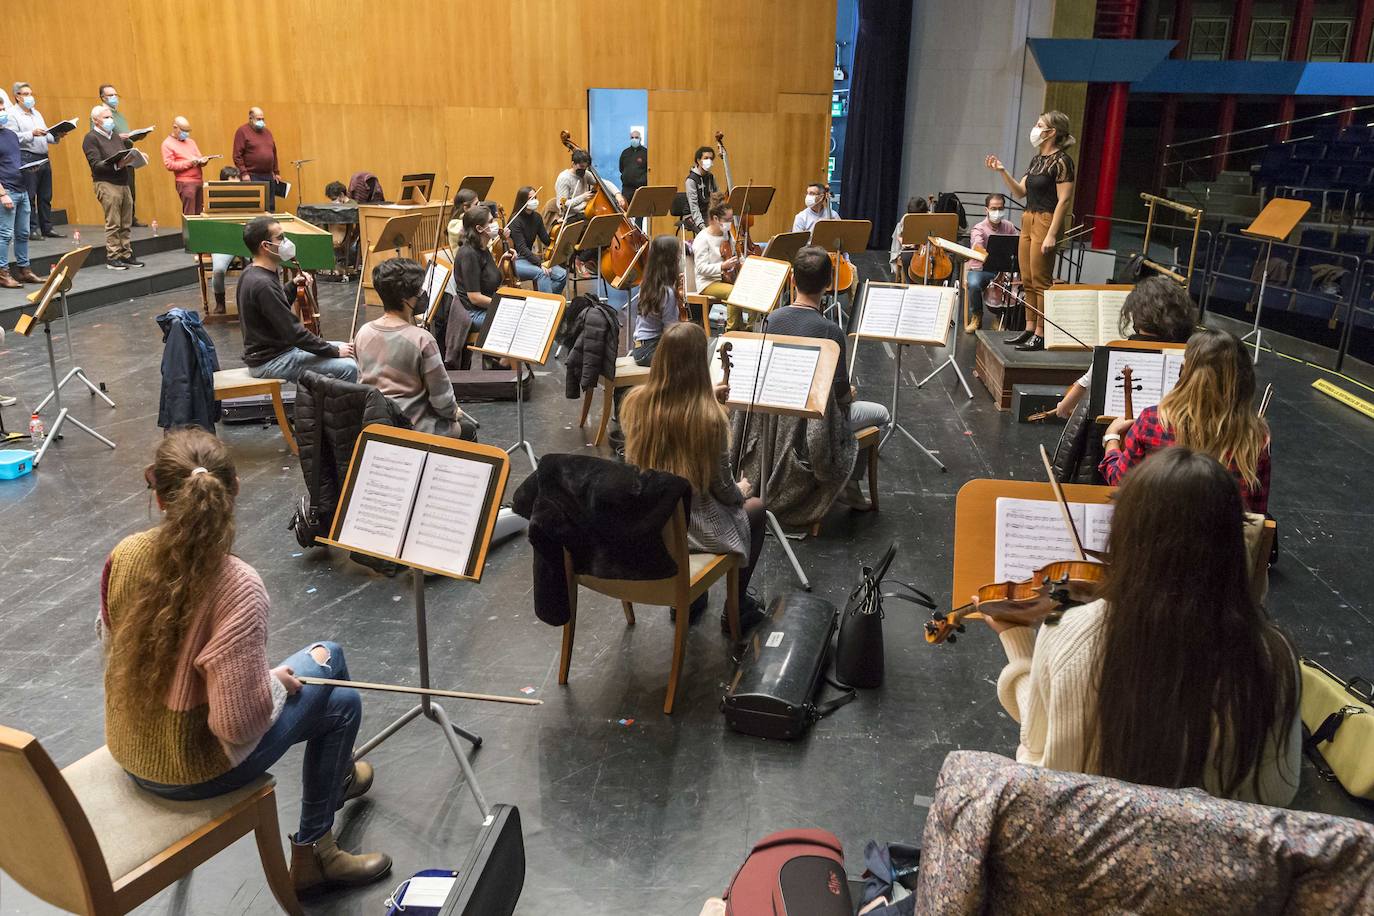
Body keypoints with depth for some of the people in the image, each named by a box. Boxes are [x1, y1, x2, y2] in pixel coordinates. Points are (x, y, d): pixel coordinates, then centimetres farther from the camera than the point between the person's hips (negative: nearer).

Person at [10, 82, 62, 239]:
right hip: (26, 158, -7)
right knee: (29, 196, -6)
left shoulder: (36, 113, 21)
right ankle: (32, 229, -3)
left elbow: (46, 135, 21)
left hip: (44, 158, 7)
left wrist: (55, 137, 1)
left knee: (46, 196, 9)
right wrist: (32, 134, -23)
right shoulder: (12, 114, -3)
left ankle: (47, 228, 14)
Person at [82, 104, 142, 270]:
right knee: (113, 224, -7)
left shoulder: (115, 135, 19)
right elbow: (96, 165, -12)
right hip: (106, 184, -7)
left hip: (123, 183, 7)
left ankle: (125, 255, 12)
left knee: (125, 224, 6)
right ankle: (112, 258, -2)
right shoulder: (91, 138, -4)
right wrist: (116, 165, -25)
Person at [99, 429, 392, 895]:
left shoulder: (124, 556, -13)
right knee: (341, 702, 17)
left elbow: (112, 641, 7)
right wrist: (276, 682, -11)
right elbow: (238, 722, -32)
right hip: (195, 768, -7)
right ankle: (312, 852, 32)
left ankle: (336, 774, 51)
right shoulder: (237, 585, -33)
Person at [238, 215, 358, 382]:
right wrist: (334, 351, -15)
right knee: (348, 369, -18)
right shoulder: (263, 284, -25)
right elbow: (294, 333, -24)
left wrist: (293, 287, 4)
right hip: (269, 363, -11)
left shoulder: (252, 272, 6)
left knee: (342, 347, 17)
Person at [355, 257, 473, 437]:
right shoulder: (421, 339, -22)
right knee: (467, 429, 22)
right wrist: (454, 412, 6)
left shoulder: (363, 333, -4)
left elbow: (363, 379, 10)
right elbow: (441, 396, -15)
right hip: (412, 428, -6)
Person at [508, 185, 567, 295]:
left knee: (562, 274, -14)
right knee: (542, 273, -33)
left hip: (530, 257, 7)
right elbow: (521, 248, -21)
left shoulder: (536, 217, 6)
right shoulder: (516, 221, -15)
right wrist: (540, 263, -30)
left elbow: (547, 241, 4)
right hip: (515, 261, -7)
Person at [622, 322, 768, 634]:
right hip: (693, 529, -5)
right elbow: (722, 489, -13)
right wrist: (741, 491, 8)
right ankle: (737, 609, 33)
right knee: (754, 507, 25)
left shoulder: (635, 401, -11)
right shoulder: (709, 417, -25)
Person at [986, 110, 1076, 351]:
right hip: (1028, 220, 9)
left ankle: (1041, 335, 0)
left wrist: (1051, 234, -20)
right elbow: (1021, 191, 16)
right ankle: (1029, 329, 18)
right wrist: (1002, 171, 4)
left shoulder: (1061, 161, -12)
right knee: (1027, 281, 11)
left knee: (1041, 281, -6)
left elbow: (1063, 200, -15)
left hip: (1045, 222, -9)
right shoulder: (1037, 160, 14)